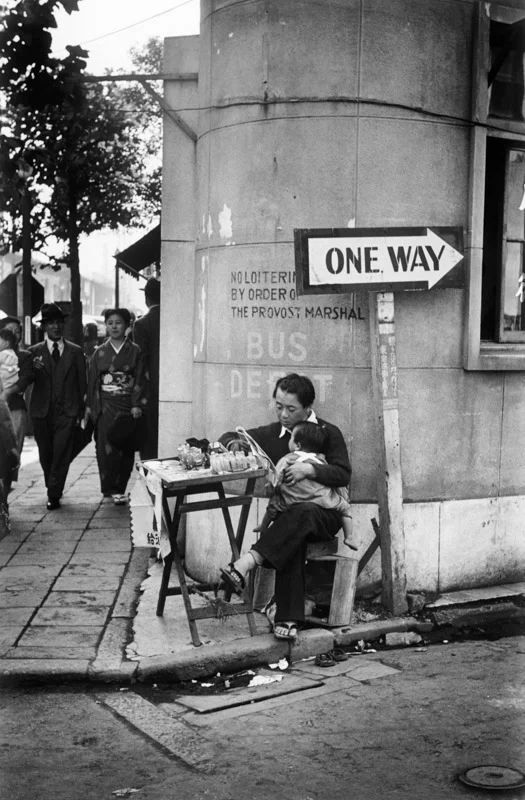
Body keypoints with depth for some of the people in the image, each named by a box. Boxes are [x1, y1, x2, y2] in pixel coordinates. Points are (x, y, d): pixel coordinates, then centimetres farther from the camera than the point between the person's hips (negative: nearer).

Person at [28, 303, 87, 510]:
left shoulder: (75, 351, 7)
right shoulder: (34, 352, 5)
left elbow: (82, 383, 7)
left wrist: (81, 412, 2)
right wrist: (33, 368, -23)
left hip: (67, 412, -1)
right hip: (42, 411, 1)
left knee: (61, 454, -9)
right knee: (45, 455, 10)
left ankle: (54, 495, -4)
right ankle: (53, 489, 27)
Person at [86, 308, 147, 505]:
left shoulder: (135, 351, 5)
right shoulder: (100, 353, 9)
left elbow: (140, 379, 2)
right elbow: (92, 380, 10)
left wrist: (137, 404, -7)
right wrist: (89, 405, 5)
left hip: (127, 406, 0)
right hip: (105, 405, 0)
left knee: (126, 448, -1)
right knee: (106, 447, -8)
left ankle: (119, 487, 9)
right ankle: (112, 489, -6)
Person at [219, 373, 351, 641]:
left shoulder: (328, 433, 4)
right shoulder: (271, 433, 13)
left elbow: (344, 475, -6)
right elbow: (228, 437, 18)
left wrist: (309, 469, -21)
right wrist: (234, 443, -7)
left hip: (324, 515, -2)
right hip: (286, 514, 2)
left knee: (302, 512, -39)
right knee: (291, 540, -35)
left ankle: (245, 565, -49)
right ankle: (288, 618, -39)